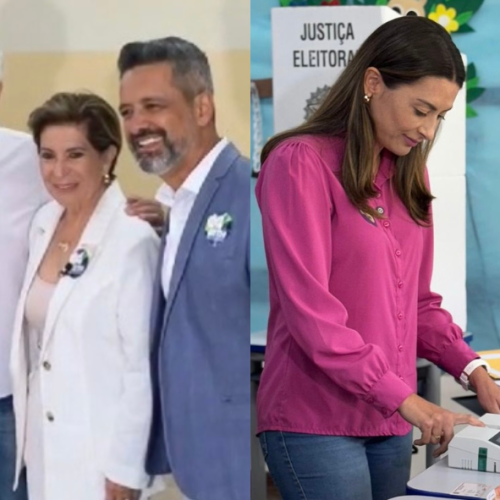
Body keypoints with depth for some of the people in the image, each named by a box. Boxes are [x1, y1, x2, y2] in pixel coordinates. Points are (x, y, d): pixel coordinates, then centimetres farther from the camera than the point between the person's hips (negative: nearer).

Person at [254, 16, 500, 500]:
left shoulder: (408, 174, 12)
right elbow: (309, 310, -17)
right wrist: (403, 397, -20)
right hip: (315, 422, -7)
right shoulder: (301, 162, -10)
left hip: (391, 422, 7)